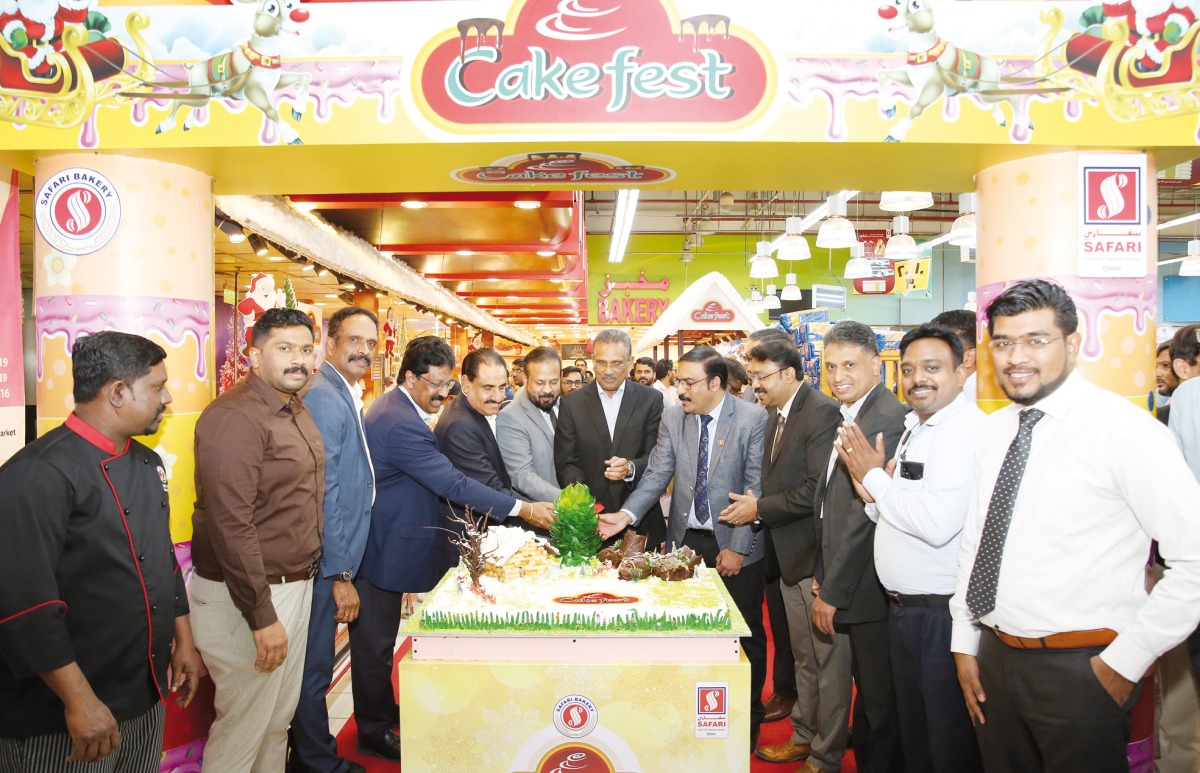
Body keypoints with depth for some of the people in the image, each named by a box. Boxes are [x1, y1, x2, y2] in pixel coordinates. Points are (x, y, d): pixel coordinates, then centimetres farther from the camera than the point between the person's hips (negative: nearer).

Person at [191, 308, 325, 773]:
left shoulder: (298, 412, 10)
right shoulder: (234, 417, -19)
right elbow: (230, 526, -23)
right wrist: (262, 616, -21)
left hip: (297, 586, 9)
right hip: (246, 596, -8)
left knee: (281, 716, 19)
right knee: (245, 724, 5)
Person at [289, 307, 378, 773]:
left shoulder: (344, 395, 12)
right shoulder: (324, 398, -19)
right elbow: (323, 494, -22)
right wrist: (341, 576, -19)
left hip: (335, 560, 10)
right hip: (326, 562, -10)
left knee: (315, 664, 21)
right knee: (315, 668, 6)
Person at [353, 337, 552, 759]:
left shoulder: (394, 408, 7)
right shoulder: (402, 423, -28)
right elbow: (454, 484, -30)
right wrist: (524, 509, -28)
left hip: (385, 542, 11)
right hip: (383, 547, -11)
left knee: (382, 636, 22)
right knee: (376, 641, 5)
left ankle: (384, 709, 38)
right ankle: (373, 730, 20)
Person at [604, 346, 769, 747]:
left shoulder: (753, 419, -10)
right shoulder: (672, 417, 1)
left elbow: (757, 488, -11)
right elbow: (658, 474, -2)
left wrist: (738, 548, -13)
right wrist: (627, 514, -18)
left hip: (735, 544, -3)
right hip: (686, 539, 3)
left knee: (745, 635, 11)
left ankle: (747, 722, 30)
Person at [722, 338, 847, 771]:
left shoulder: (822, 412, -16)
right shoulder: (775, 415, 12)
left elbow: (819, 488, -23)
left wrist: (760, 508, -16)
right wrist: (755, 507, -2)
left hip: (817, 555, -9)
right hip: (789, 556, 9)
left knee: (828, 658, 4)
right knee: (802, 657, 20)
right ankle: (803, 738, 35)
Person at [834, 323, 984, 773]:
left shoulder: (968, 429, -19)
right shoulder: (914, 428, 12)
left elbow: (937, 522, -30)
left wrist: (875, 477, -17)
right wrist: (873, 493, -5)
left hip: (943, 614, -9)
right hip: (904, 609, 9)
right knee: (912, 736, 22)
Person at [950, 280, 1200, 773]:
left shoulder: (1123, 430, -14)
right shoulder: (993, 432, 6)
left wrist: (1125, 662, -13)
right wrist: (964, 645, 11)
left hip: (1079, 670, -6)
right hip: (994, 658, 6)